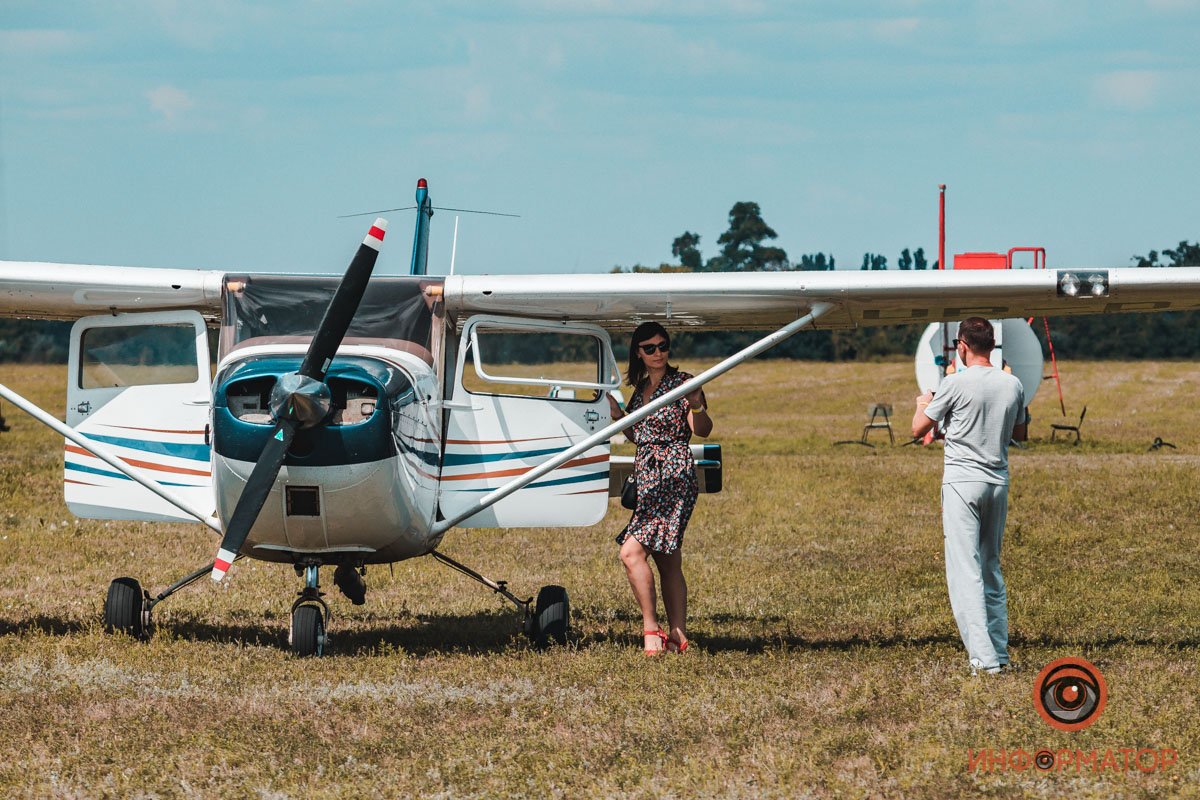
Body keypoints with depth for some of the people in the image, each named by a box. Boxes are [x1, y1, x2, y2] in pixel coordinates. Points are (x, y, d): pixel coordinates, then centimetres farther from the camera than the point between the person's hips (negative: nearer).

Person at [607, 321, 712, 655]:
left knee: (632, 551, -20)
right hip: (647, 476, 9)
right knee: (668, 561, 7)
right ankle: (678, 636, 9)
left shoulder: (682, 383, -6)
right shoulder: (641, 387, 17)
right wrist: (617, 413, 11)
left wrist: (696, 406, -36)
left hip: (674, 476, -9)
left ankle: (651, 628, -19)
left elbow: (702, 430, -17)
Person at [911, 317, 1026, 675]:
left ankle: (984, 658, -17)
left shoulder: (956, 384, -10)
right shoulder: (1012, 385, 5)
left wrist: (923, 405, 21)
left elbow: (918, 429, 0)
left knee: (965, 571, -8)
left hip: (962, 481, -6)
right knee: (992, 569, 17)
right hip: (999, 482, 6)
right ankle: (999, 653, 19)